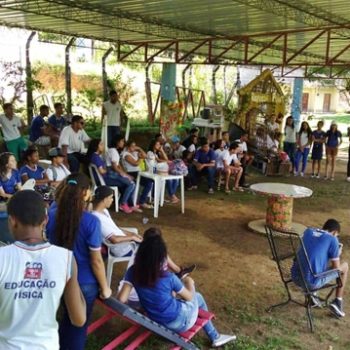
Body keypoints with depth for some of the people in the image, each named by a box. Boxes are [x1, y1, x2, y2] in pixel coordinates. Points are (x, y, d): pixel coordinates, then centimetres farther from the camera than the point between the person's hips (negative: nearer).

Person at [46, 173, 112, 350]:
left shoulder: (52, 214, -11)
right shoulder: (91, 221, -25)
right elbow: (96, 260, -17)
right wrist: (104, 287, -5)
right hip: (84, 283, -5)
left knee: (66, 318, 30)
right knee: (79, 324, 19)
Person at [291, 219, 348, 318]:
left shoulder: (308, 231, 11)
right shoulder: (333, 240, -4)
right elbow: (337, 268, 1)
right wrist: (337, 255, 20)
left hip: (296, 277, 6)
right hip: (312, 282, -6)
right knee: (345, 266, 16)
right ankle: (337, 302, 20)